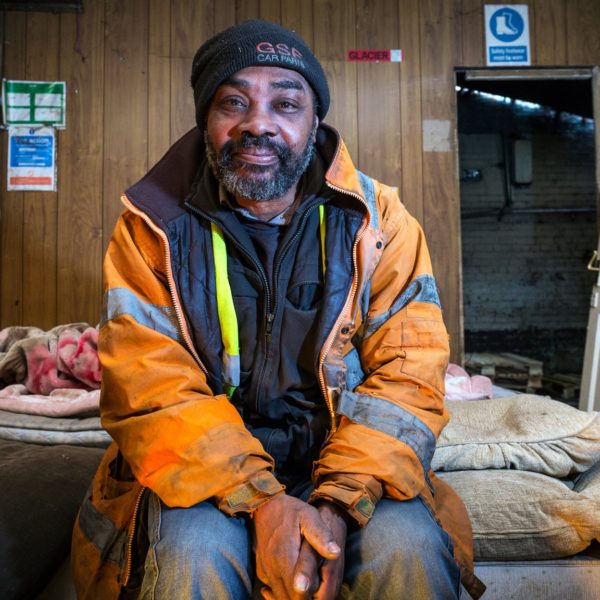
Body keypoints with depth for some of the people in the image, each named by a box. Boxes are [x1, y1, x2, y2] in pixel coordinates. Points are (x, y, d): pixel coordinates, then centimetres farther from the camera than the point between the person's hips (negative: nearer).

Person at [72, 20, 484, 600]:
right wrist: (260, 501, -23)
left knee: (409, 547, -24)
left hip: (343, 464, 1)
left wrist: (339, 500, -21)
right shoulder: (152, 227, -5)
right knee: (192, 552, -28)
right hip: (204, 469, 0)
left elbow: (407, 375, -8)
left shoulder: (378, 220, -4)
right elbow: (149, 388, -12)